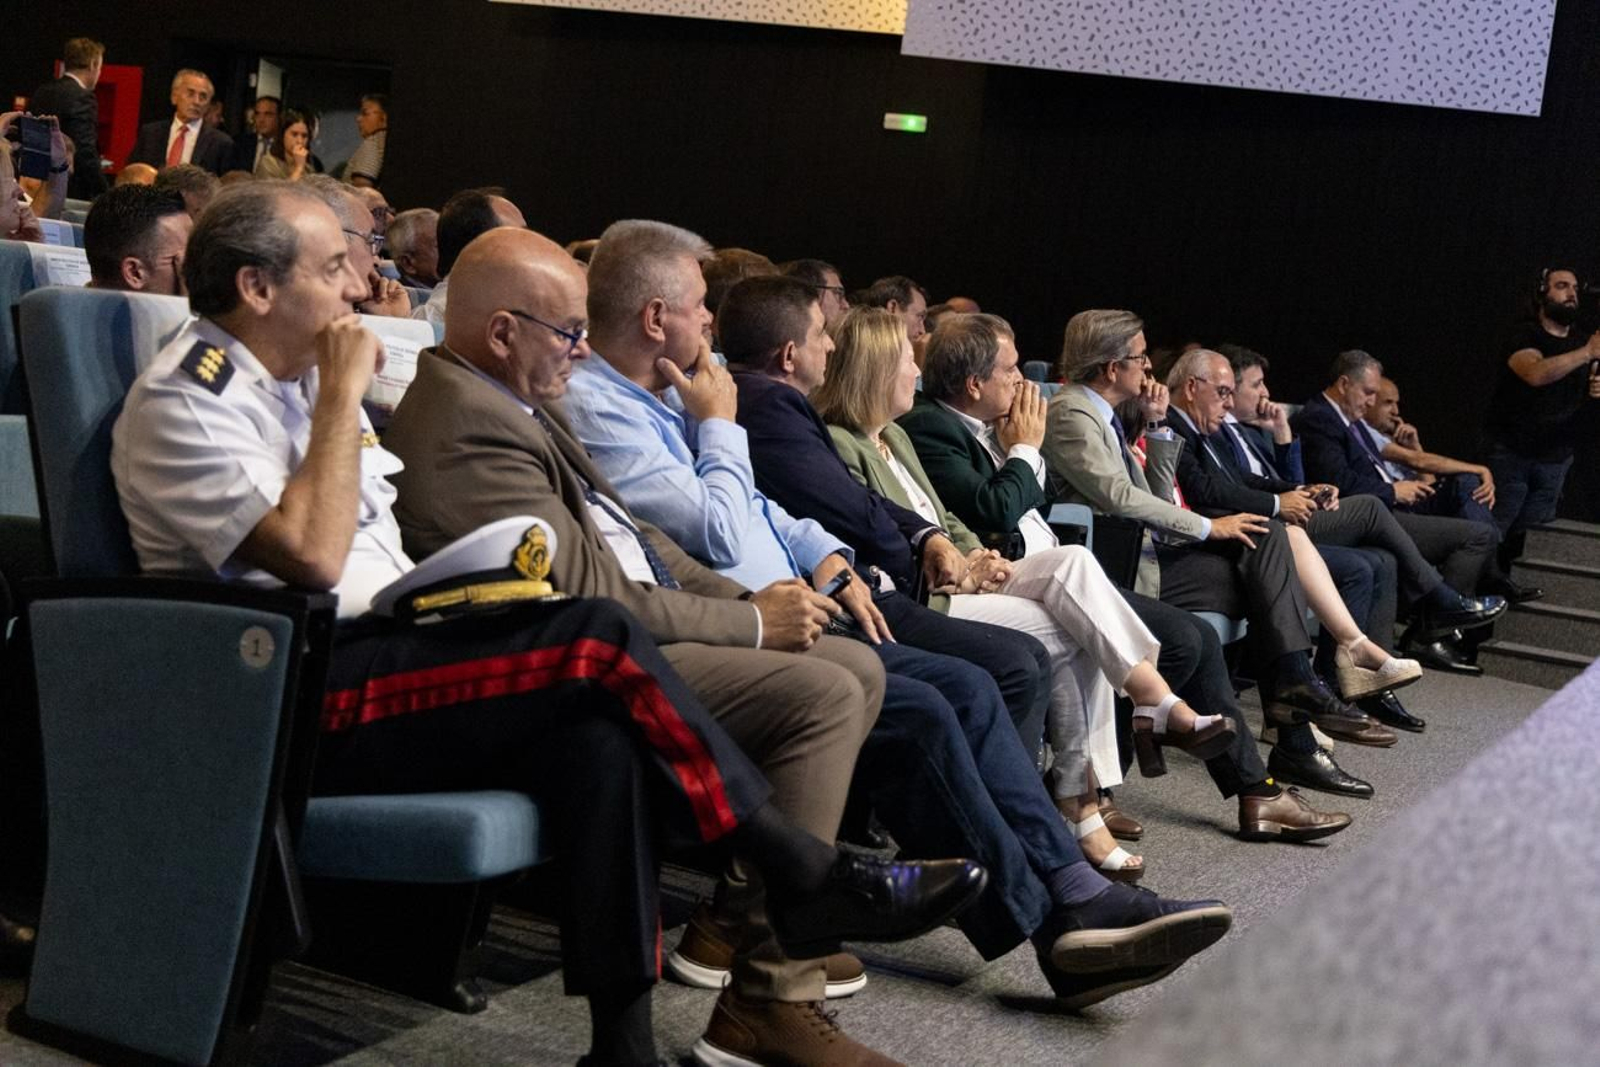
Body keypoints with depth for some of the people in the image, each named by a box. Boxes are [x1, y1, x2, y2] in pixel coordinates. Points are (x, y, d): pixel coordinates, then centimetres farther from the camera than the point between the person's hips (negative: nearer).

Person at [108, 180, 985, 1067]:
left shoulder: (297, 373, 18)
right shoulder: (183, 401, -8)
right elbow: (313, 558, -22)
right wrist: (342, 395, -13)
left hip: (373, 653, 8)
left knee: (596, 730, -21)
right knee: (595, 641, -24)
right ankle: (802, 874, -15)